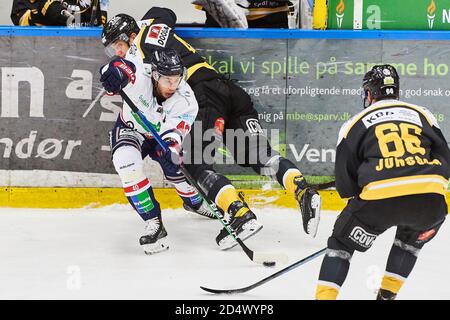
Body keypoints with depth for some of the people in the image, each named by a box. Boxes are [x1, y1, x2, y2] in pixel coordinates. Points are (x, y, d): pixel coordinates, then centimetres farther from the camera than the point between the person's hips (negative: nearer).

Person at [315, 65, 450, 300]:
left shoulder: (355, 123, 19)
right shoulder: (423, 115, 25)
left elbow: (345, 181, 18)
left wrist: (358, 200, 35)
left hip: (379, 198, -2)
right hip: (430, 198, 2)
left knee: (341, 242, 20)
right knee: (411, 237, 36)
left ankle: (324, 297, 5)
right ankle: (388, 294, 31)